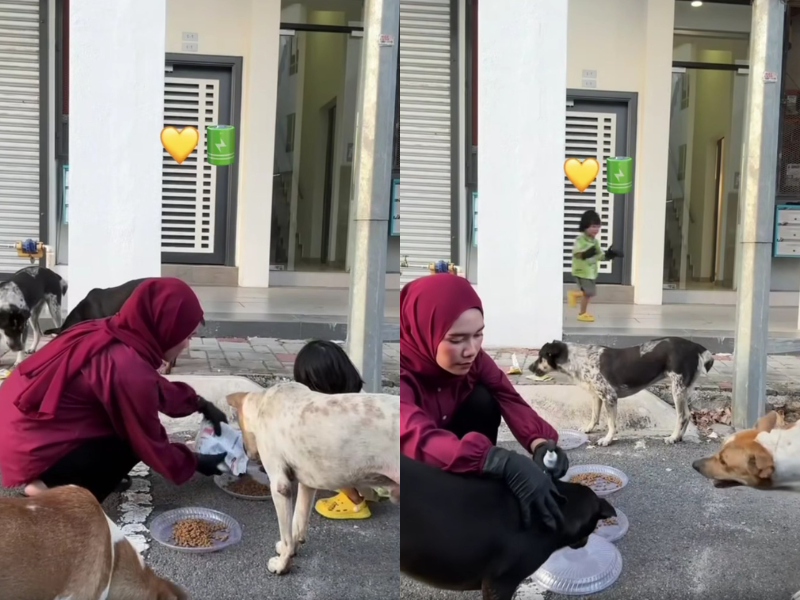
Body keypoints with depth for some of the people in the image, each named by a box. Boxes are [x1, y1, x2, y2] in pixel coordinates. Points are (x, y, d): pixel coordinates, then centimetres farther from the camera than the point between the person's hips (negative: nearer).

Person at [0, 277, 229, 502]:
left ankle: (60, 480, 13)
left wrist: (201, 405, 18)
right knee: (136, 442, -4)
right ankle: (54, 487, -2)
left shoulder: (113, 334, 0)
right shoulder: (129, 369, -26)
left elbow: (157, 388, 20)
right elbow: (151, 446, -12)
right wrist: (195, 463, 3)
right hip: (32, 449, -9)